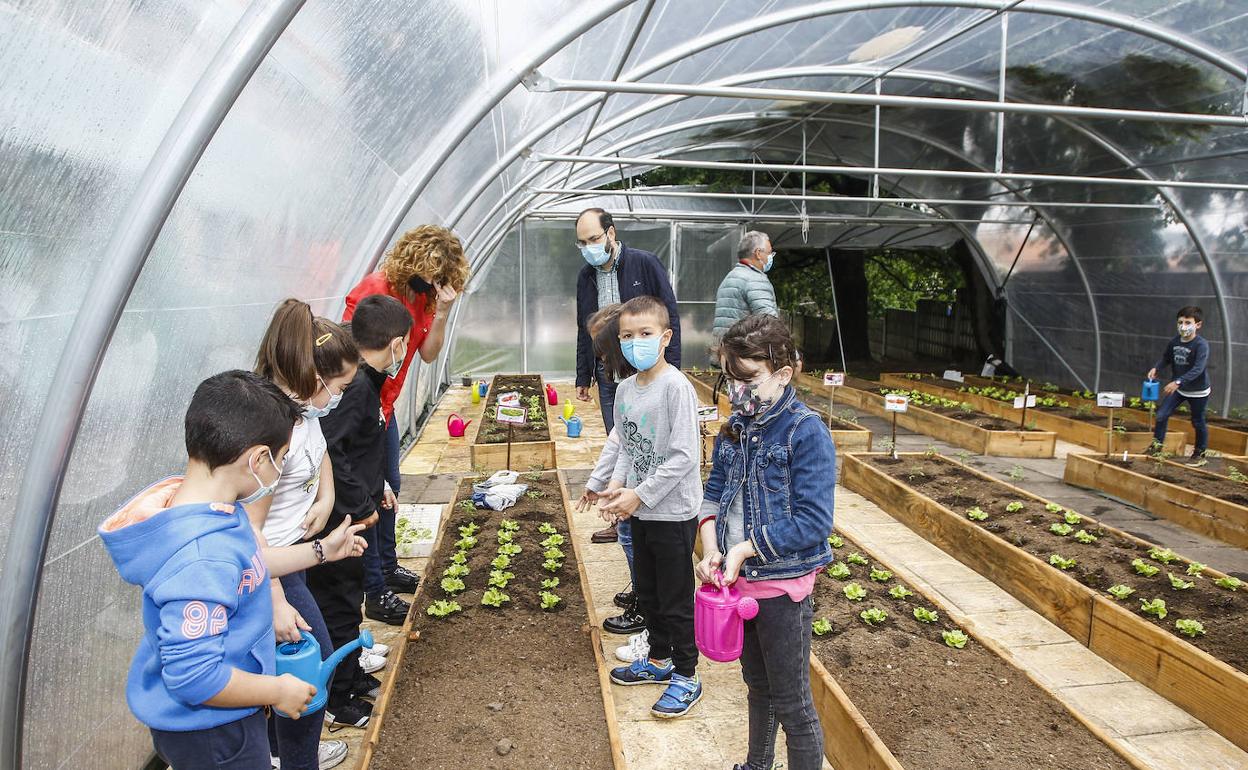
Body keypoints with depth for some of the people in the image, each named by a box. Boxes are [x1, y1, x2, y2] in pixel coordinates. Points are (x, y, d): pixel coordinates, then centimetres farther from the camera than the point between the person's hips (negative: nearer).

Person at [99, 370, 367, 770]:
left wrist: (320, 550, 14)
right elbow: (193, 676, -33)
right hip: (209, 736, -9)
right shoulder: (204, 557, -36)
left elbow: (246, 567, 12)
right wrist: (278, 692, -19)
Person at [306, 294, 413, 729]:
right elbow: (328, 450, -33)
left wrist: (374, 487, 15)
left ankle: (351, 678, 41)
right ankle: (333, 702, 24)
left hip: (349, 514, 10)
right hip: (338, 520, -10)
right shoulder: (354, 386, -25)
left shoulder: (362, 379, 5)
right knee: (338, 605, 6)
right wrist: (361, 504, -24)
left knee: (348, 598, 23)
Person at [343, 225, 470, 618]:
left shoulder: (422, 295, 3)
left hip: (384, 404, 9)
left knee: (389, 486, 18)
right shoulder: (375, 291, -22)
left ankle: (388, 567, 35)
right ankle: (376, 593, 7)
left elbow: (428, 354, -3)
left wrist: (441, 312, -15)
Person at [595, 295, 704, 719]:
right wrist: (617, 484, -4)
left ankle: (686, 676, 23)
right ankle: (660, 659, 40)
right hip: (641, 511, 8)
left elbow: (683, 456, -22)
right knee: (646, 590, 21)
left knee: (676, 598, 5)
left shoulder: (676, 386, -19)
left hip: (674, 512, -8)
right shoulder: (625, 389, 4)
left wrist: (639, 495, -19)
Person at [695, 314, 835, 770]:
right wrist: (711, 549, -9)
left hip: (783, 585, -7)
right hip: (738, 579, 7)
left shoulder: (806, 432, -19)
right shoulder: (735, 429, 3)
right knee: (758, 685, 27)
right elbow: (714, 493, 8)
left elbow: (813, 522, -23)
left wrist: (744, 549, -21)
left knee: (792, 703, 9)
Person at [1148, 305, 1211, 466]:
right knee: (1161, 414, -1)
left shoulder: (1201, 345, -24)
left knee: (1198, 423, 10)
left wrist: (1177, 382, -41)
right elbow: (1166, 358, 10)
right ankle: (1157, 444, 14)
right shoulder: (1175, 341, -5)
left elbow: (1198, 369, -32)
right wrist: (1155, 368, -10)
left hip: (1198, 391, -5)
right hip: (1179, 389, 5)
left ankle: (1200, 454, 25)